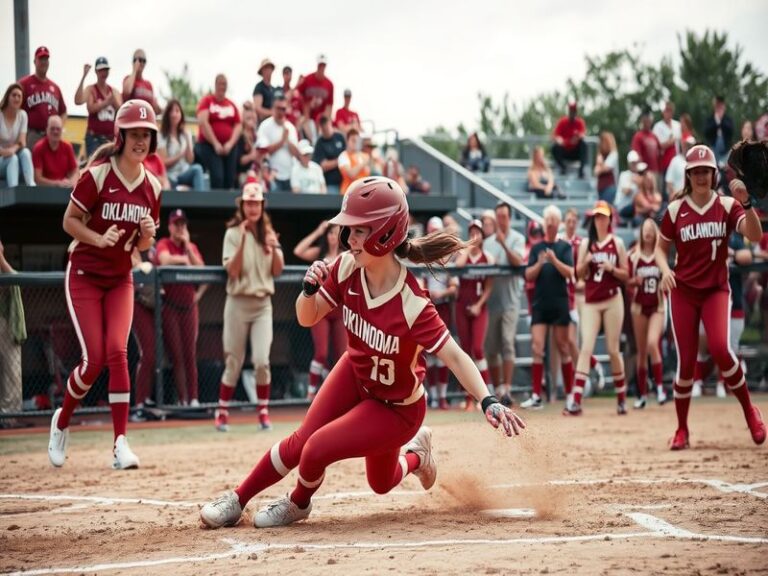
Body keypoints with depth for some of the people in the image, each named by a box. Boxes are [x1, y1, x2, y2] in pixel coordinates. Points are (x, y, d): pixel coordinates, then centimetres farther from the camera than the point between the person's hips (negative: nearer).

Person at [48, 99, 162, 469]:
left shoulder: (152, 186, 2)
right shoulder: (97, 175, -13)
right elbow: (69, 221, -8)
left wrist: (147, 235, -12)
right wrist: (100, 239, -25)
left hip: (120, 279, 4)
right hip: (84, 276, -3)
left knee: (117, 352, -13)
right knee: (94, 359, -9)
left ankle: (120, 442, -13)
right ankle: (62, 421, 20)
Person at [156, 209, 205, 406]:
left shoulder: (192, 247, 12)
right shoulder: (164, 244, -1)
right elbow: (165, 260, -23)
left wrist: (187, 246, -6)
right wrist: (184, 259, -9)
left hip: (189, 305, 3)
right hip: (170, 306, -3)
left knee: (190, 354, 1)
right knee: (176, 354, -3)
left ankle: (194, 399, 2)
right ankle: (183, 400, -1)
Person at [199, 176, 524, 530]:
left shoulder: (411, 304, -37)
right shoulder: (347, 269, -20)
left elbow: (454, 355, -37)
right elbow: (307, 318, -7)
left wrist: (488, 402, -52)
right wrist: (310, 288, -30)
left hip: (396, 409, -5)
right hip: (355, 376, 5)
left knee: (317, 449, -13)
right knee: (299, 442, 0)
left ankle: (298, 505, 21)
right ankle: (237, 500, 27)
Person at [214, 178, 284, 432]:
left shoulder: (269, 233, 8)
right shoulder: (233, 233, -3)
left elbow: (277, 271, 4)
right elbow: (232, 271, -13)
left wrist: (273, 247, -13)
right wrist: (243, 239, -22)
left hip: (263, 304, 2)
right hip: (238, 303, -2)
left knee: (262, 360, -9)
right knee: (233, 363, 1)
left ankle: (263, 411, 4)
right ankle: (222, 412, 15)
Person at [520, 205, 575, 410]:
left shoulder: (564, 247, 4)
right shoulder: (536, 248, 10)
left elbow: (570, 273, -8)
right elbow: (528, 276, 4)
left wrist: (554, 260, -22)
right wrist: (539, 263, -14)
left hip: (559, 303, -2)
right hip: (540, 303, 2)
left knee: (563, 349, 3)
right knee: (537, 349, -6)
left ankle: (570, 393, 11)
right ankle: (536, 396, -6)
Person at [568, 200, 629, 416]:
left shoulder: (617, 243, 5)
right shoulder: (586, 244, 9)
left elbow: (625, 275, 5)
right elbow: (579, 274, 8)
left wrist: (612, 269, -14)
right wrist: (585, 262, -11)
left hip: (612, 300, -1)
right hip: (590, 302, 1)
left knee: (613, 349, 3)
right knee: (586, 348, -10)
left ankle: (621, 397, 18)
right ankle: (576, 401, -17)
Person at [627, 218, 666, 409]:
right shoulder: (633, 256, 4)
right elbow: (627, 281, 5)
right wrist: (635, 280, -15)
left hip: (657, 306, -2)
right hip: (639, 306, 2)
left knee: (652, 343, -22)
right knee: (641, 351, 5)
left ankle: (659, 386, -12)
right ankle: (642, 394, 13)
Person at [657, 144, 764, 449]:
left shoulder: (727, 205, -1)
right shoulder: (676, 209, 1)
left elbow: (755, 235, -16)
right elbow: (661, 247, 10)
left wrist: (746, 202, -29)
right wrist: (665, 270, -10)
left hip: (716, 290, -1)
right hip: (683, 292, 1)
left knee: (721, 349, -22)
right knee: (686, 362, -3)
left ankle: (749, 409, 1)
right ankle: (682, 430, 12)